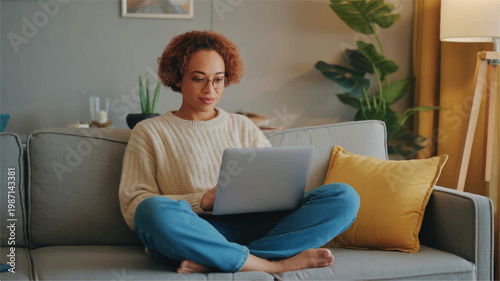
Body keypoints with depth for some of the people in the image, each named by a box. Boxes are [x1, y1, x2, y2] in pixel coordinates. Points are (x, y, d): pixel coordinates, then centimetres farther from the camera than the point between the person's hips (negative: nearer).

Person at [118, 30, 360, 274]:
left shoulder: (242, 126, 26)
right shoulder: (149, 132, 14)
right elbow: (132, 207, 1)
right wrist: (205, 200, -12)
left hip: (254, 226, 4)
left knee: (344, 196, -18)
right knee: (153, 210, -39)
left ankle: (213, 261, -32)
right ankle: (274, 265, -30)